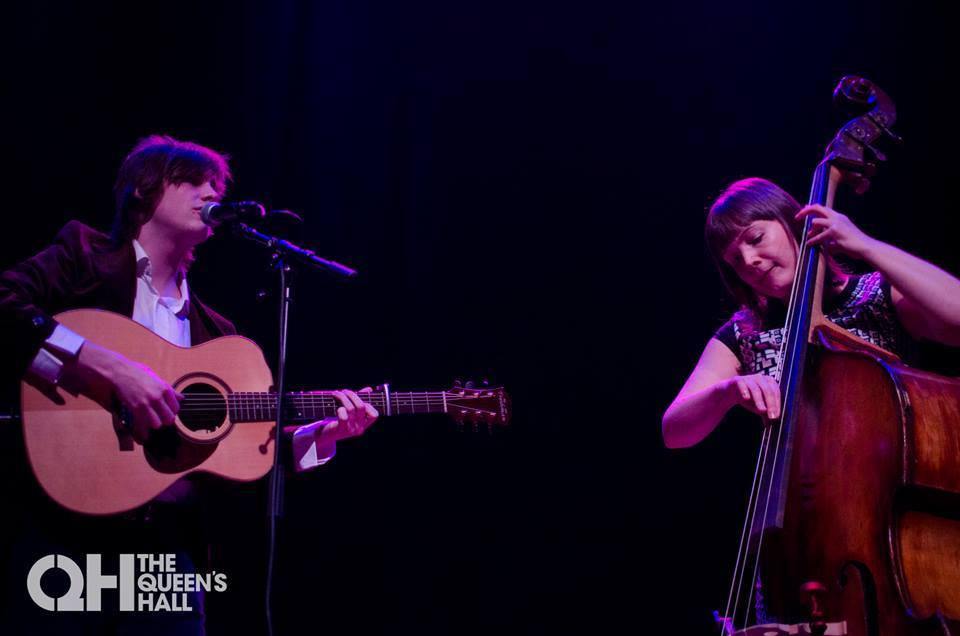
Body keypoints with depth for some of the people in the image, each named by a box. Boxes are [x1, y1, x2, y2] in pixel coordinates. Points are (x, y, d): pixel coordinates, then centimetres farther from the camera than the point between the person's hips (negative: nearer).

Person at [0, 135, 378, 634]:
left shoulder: (214, 330, 19)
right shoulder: (83, 254, 4)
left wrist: (325, 434, 3)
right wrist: (111, 367, -21)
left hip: (170, 544, 5)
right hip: (65, 530, -5)